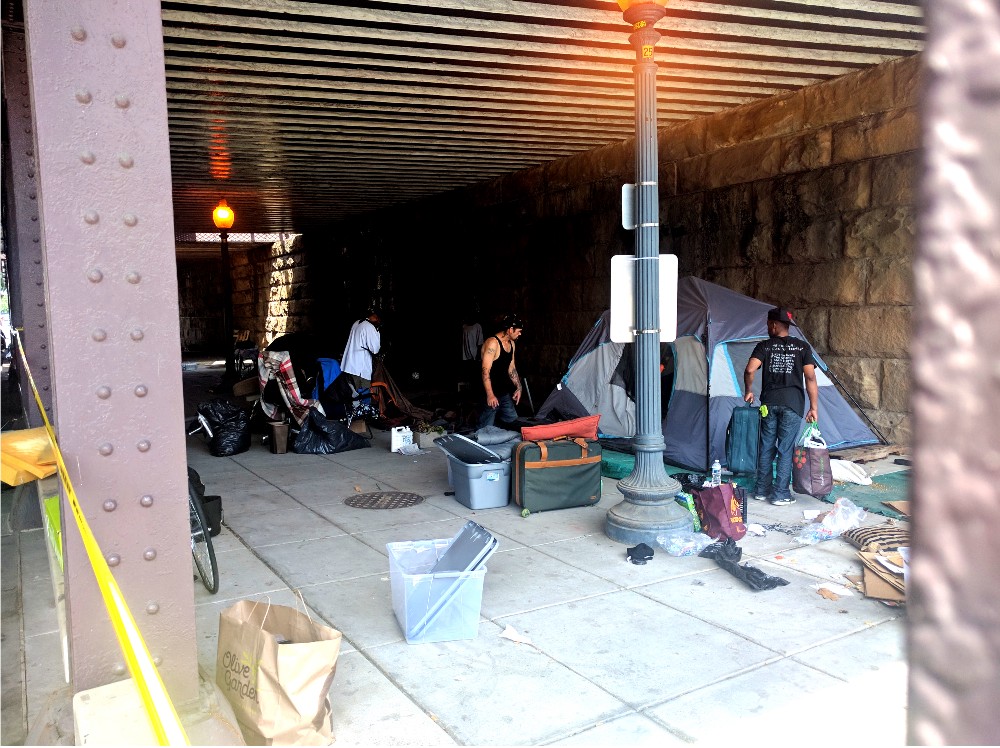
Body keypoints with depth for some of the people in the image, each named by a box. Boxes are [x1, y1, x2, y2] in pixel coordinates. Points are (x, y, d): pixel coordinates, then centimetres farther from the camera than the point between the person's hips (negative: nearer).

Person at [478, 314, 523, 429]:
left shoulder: (511, 344, 11)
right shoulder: (492, 343, -18)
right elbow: (485, 371, -23)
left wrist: (518, 388, 16)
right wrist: (490, 395, -28)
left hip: (505, 393, 9)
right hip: (491, 394, -9)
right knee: (486, 428, -6)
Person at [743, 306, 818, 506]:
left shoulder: (764, 346, 2)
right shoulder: (802, 347, 3)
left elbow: (749, 370, -11)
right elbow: (810, 378, -3)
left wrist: (748, 391, 7)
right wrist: (814, 407, 0)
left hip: (769, 403, 1)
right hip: (792, 404, -1)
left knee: (766, 447, 12)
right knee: (785, 450, 3)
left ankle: (762, 490, 20)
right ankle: (780, 495, 6)